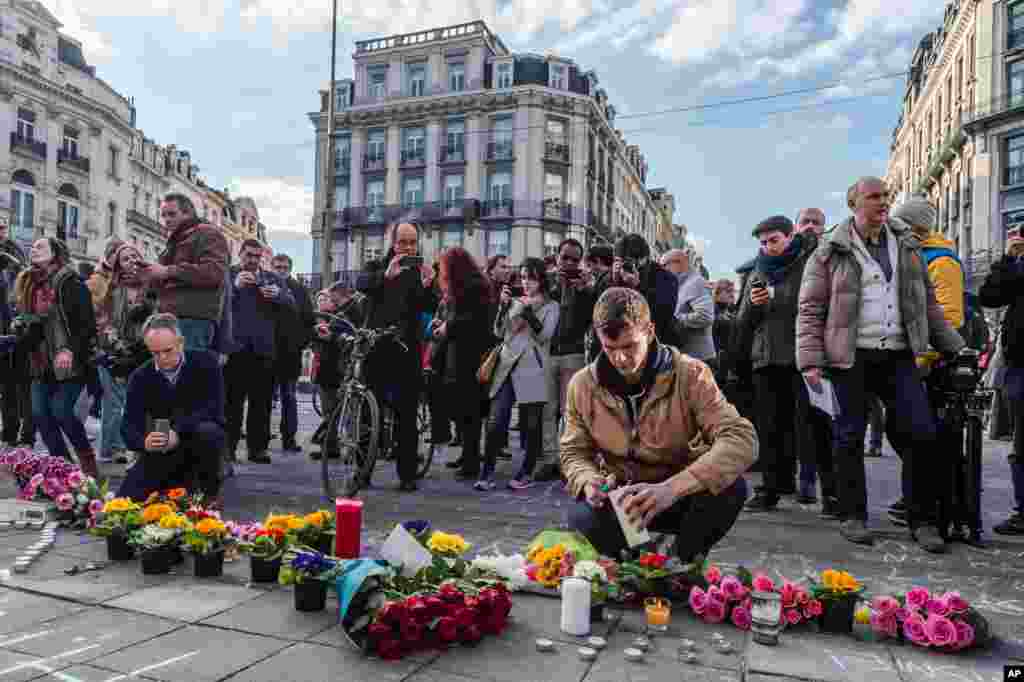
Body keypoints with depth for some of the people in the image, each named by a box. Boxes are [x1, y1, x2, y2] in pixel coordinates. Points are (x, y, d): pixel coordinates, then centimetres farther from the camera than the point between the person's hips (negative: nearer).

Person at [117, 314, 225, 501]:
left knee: (207, 432, -37)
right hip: (161, 450, 3)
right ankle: (181, 482, 16)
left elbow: (213, 409, -19)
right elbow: (129, 426, -10)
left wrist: (178, 431, -33)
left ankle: (209, 492, -13)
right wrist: (144, 442, -34)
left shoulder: (206, 362, -11)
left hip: (199, 442, -2)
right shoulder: (140, 377, -3)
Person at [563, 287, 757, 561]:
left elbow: (742, 439, -29)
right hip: (620, 498, 1)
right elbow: (575, 453, 3)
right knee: (582, 518, -32)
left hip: (681, 496, 0)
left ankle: (684, 563, -2)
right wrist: (588, 482, -23)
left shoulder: (690, 375, -17)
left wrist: (671, 488, -42)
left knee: (731, 488, -31)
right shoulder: (583, 385, -8)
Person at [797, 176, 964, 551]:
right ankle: (853, 516, 15)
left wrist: (953, 348, 16)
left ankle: (923, 520, 14)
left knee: (922, 433, 0)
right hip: (850, 356, -4)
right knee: (850, 436, 2)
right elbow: (810, 310, -2)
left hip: (898, 355, 4)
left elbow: (928, 303, 20)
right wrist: (811, 360, -10)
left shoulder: (906, 246, 15)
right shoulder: (831, 254, 0)